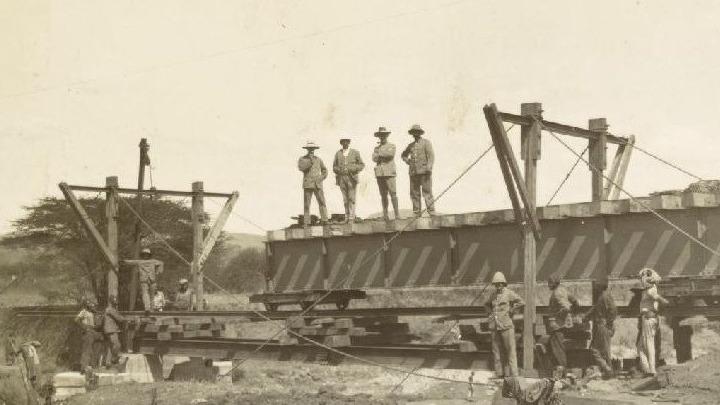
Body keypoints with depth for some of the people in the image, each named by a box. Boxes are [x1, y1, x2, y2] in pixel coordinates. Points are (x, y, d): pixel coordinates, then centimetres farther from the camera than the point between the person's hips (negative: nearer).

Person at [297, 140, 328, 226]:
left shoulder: (318, 159, 12)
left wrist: (321, 178, 2)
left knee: (322, 203, -8)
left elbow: (324, 171, 20)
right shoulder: (302, 159, 5)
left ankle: (324, 221, -10)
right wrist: (310, 161, -21)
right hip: (307, 185, -1)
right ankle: (306, 223, 0)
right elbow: (301, 168, -14)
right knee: (306, 205, -3)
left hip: (318, 185, 1)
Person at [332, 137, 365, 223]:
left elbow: (362, 165, 6)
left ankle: (351, 218, -7)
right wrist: (339, 170, -8)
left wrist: (353, 169, -12)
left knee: (351, 199, -7)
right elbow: (334, 167, 14)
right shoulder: (338, 153, 10)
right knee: (345, 199, 4)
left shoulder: (355, 153, 4)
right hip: (341, 178, 2)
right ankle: (347, 218, 8)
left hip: (351, 178, -2)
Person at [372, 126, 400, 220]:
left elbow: (390, 154, -14)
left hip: (389, 173, -3)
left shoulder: (392, 146, 8)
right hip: (379, 173, 3)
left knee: (393, 193, -10)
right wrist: (384, 156, -10)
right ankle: (385, 214, 4)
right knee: (383, 195, 2)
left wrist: (379, 153, -6)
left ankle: (397, 213, -10)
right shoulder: (376, 148, 18)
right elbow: (374, 158, 1)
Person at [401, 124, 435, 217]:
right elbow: (404, 155, 34)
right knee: (414, 193, 2)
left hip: (424, 171, -5)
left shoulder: (426, 143, 4)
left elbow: (431, 155, -7)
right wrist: (407, 160, 13)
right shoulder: (411, 145, 18)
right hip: (413, 172, 5)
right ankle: (417, 212, 6)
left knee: (427, 191, -10)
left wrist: (429, 167, -21)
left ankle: (431, 211, -10)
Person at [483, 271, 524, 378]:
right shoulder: (493, 295, 15)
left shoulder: (509, 293, -3)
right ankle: (500, 374, 10)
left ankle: (513, 374, -7)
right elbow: (486, 304, 33)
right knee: (497, 350, 6)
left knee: (510, 349, -7)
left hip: (506, 325, -6)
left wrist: (510, 311, -10)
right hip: (495, 327, 6)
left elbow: (521, 302, -14)